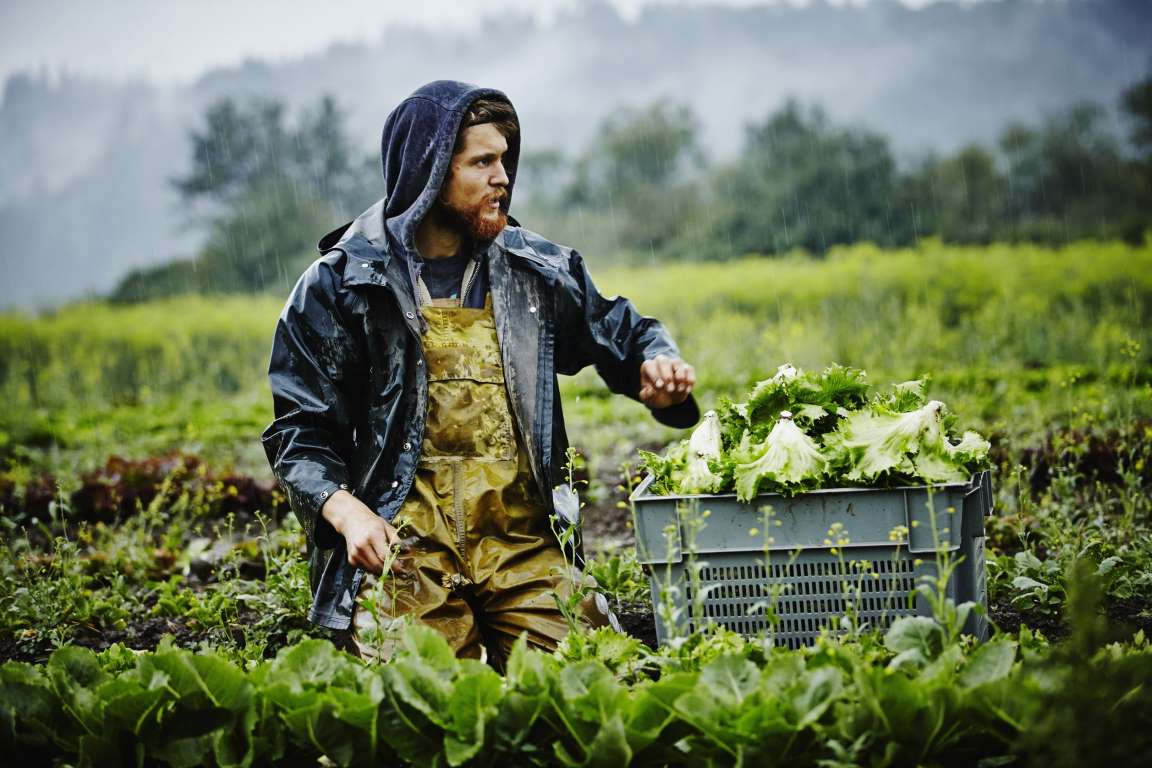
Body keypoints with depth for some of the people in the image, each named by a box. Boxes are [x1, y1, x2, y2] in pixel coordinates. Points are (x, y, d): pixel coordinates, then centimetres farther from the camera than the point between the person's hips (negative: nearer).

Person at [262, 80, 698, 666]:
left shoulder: (535, 270, 12)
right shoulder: (339, 284, 3)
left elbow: (620, 331, 27)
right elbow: (298, 430, 3)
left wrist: (655, 363, 2)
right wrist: (344, 510, -15)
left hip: (525, 545, 3)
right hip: (405, 545, -3)